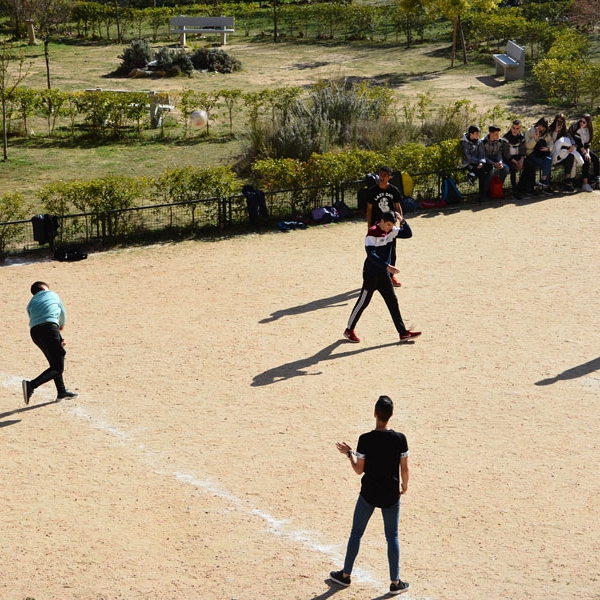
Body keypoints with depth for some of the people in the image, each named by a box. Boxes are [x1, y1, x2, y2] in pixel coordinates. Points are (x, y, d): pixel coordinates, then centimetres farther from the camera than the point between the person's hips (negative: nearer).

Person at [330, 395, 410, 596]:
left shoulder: (365, 440, -16)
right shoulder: (400, 439, -12)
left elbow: (359, 470, -9)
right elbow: (404, 468, -4)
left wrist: (348, 453, 6)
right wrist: (405, 485, 15)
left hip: (369, 494, -1)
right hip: (391, 495, 1)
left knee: (356, 533, 15)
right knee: (392, 537, 12)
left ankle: (345, 575, 27)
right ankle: (395, 583, 16)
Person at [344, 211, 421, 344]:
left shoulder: (391, 231, 3)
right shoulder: (373, 232, -19)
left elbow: (408, 234, 6)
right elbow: (371, 254, -28)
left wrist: (402, 221, -11)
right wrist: (387, 266, -34)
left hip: (384, 274, 7)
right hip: (371, 274, -7)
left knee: (393, 302, 7)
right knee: (363, 302, 2)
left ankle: (403, 333, 9)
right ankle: (349, 330, 16)